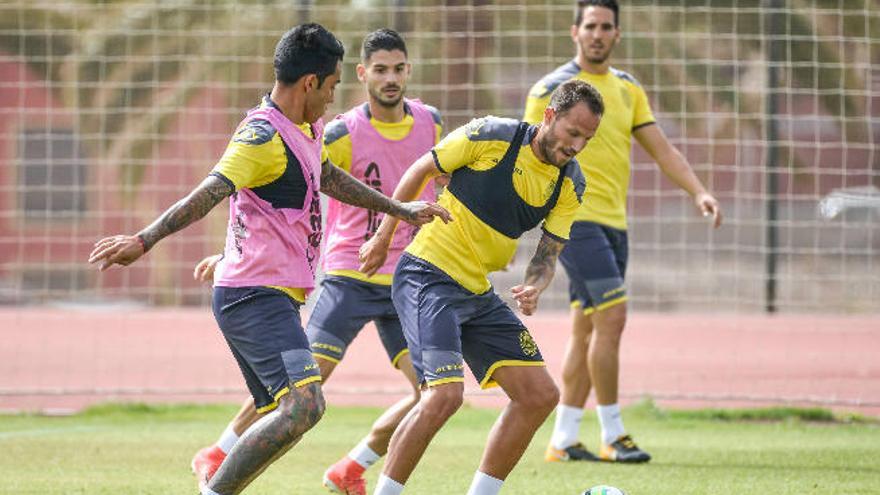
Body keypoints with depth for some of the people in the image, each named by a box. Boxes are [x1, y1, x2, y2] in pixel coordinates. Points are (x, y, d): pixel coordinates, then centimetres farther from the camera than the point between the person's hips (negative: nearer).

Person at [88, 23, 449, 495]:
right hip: (257, 296, -11)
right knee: (303, 404, -24)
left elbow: (329, 177, 36)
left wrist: (400, 208, 46)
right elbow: (208, 194, -28)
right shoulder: (263, 137, -15)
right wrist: (144, 241, -41)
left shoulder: (305, 130, 15)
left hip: (273, 298, 11)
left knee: (279, 414, 13)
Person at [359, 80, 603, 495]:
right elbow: (421, 170, -1)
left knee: (541, 395, 3)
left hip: (478, 293, 7)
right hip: (428, 276, -7)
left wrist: (534, 287, -17)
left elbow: (548, 253, 7)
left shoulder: (570, 184, 3)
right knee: (445, 394, -22)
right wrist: (384, 236, 4)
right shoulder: (491, 136, -14)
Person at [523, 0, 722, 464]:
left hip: (614, 221, 7)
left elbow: (661, 149, 12)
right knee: (611, 317, -14)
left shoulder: (627, 88, 14)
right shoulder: (552, 89, -5)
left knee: (587, 330, 8)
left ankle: (562, 440, 12)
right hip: (575, 216, -7)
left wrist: (699, 192, -2)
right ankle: (612, 436, -8)